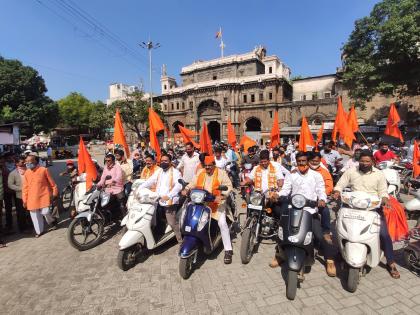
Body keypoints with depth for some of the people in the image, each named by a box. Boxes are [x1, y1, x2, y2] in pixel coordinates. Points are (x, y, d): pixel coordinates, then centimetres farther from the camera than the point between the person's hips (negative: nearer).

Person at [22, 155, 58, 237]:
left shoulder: (43, 170, -7)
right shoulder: (26, 173, 4)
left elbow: (52, 182, -2)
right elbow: (25, 187, 8)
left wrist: (55, 193, 0)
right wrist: (24, 200, 7)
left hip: (44, 196, -4)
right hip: (32, 198, 4)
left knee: (45, 212, -11)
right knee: (35, 215, 9)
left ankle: (52, 221, 23)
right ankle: (39, 231, 26)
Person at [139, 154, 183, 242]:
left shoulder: (175, 172, -5)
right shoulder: (158, 171, 16)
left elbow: (179, 185, -19)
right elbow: (149, 181, 9)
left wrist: (169, 196, -31)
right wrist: (139, 188, -4)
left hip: (170, 201, -6)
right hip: (158, 200, 6)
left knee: (172, 222, -4)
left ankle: (181, 240, 9)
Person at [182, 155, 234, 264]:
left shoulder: (221, 173, -3)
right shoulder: (200, 173, 10)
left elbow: (229, 186, -8)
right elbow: (192, 183, 9)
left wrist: (221, 196, -24)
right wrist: (186, 189, -11)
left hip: (217, 202, -4)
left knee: (222, 223, -17)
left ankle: (228, 250, -5)